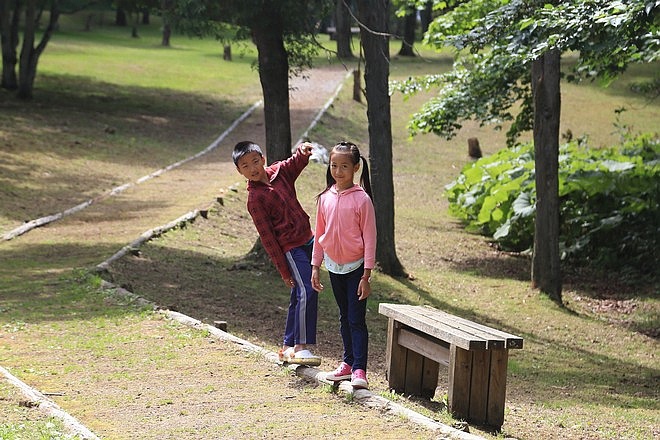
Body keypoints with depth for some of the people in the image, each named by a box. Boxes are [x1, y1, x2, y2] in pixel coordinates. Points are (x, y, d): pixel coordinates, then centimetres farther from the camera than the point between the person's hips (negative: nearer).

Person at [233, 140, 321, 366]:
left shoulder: (278, 172, 5)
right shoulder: (255, 199, -14)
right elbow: (267, 238, -13)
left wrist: (302, 151, -20)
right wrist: (284, 271, -13)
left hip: (308, 240, 8)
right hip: (291, 248, -8)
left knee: (299, 297, 12)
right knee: (307, 292, -20)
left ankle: (288, 347, 21)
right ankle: (301, 347, -20)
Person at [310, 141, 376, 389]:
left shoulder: (361, 199, -14)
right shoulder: (325, 198, 1)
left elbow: (370, 238, -12)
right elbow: (319, 235, 10)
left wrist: (366, 275, -14)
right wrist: (315, 267, 9)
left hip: (355, 266, -5)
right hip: (334, 266, 5)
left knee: (356, 319, -6)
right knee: (344, 317, 15)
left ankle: (359, 369, -6)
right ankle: (348, 363, 24)